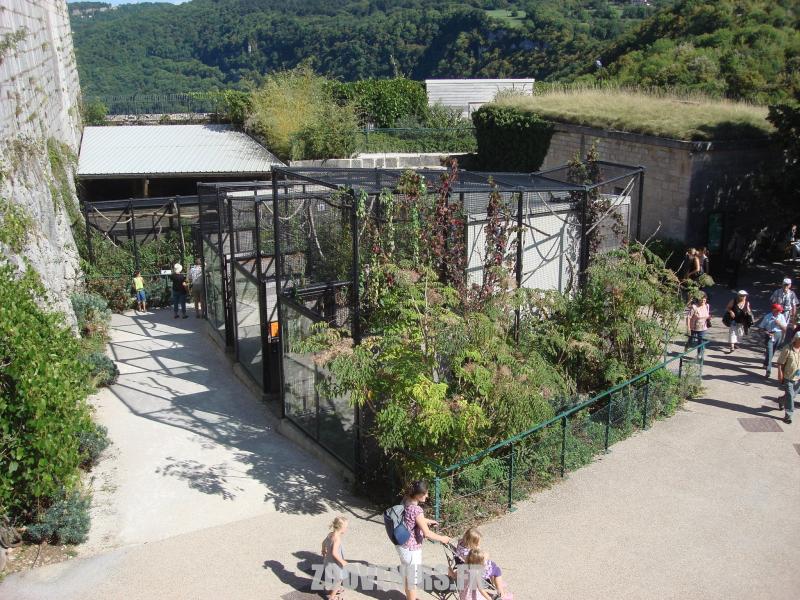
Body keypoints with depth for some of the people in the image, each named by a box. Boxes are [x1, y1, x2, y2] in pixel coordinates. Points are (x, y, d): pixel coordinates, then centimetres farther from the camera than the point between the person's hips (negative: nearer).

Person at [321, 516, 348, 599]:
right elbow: (334, 553, -37)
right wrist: (342, 561, -26)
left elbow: (324, 542, 13)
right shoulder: (337, 538, -31)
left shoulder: (330, 534, -4)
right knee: (337, 580, 12)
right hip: (334, 563, -9)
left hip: (329, 561, 9)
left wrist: (324, 551, 32)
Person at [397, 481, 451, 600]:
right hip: (412, 549, -9)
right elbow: (427, 534, -26)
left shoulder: (406, 501, -5)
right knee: (412, 578, 13)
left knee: (405, 573, 27)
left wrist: (427, 521, 24)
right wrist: (442, 538, -11)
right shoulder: (417, 510, -30)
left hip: (402, 545, 9)